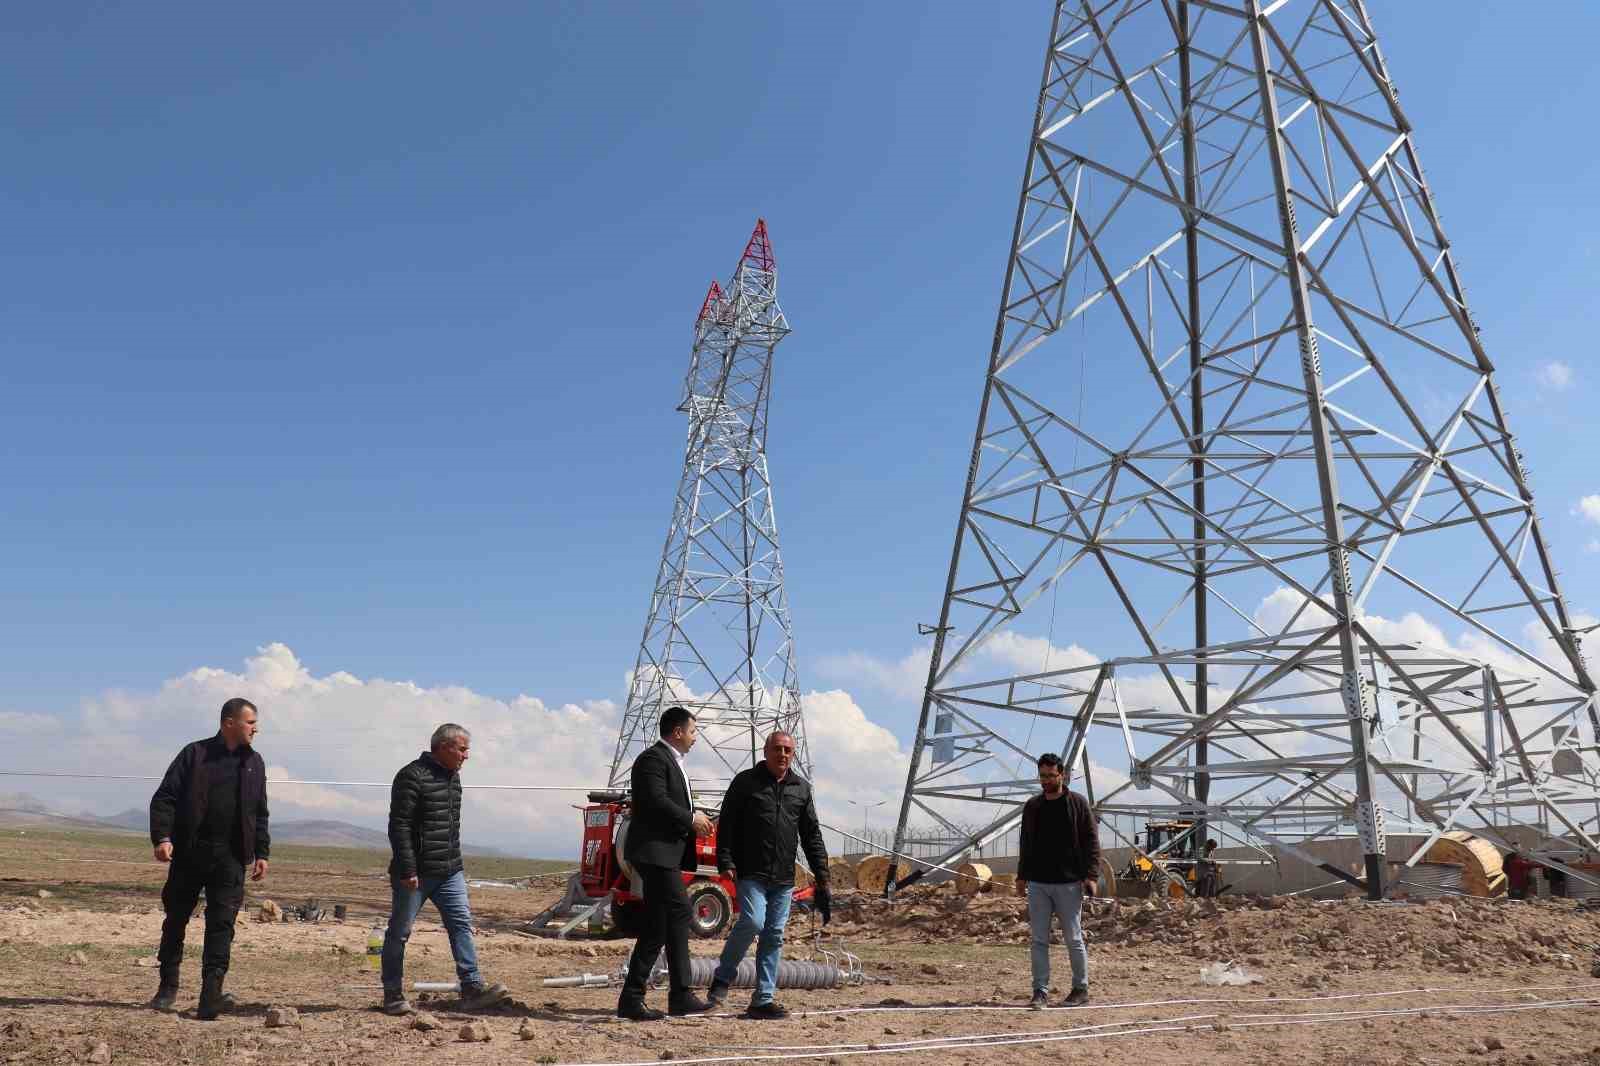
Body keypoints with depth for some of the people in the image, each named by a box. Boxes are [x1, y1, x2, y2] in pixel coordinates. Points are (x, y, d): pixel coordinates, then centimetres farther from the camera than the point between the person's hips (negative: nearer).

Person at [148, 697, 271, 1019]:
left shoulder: (254, 763, 12)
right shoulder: (195, 754, 0)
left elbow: (260, 814, 18)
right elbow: (164, 797, -4)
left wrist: (261, 852, 11)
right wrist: (162, 837, -17)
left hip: (230, 858, 2)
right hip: (189, 854, -2)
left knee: (222, 923, -8)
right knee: (176, 919, 10)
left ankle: (210, 994, -11)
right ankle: (168, 988, 27)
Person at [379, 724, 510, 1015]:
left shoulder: (452, 776, 13)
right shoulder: (412, 776, -14)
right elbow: (399, 826, -17)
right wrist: (407, 870, -20)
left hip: (450, 872, 7)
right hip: (416, 873, -7)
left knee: (462, 924, -2)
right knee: (400, 932, 5)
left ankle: (473, 988, -4)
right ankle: (393, 995, 16)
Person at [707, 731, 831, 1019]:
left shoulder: (801, 788, 13)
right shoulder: (746, 782, 1)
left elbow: (812, 834, 15)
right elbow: (726, 825, -1)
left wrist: (821, 873, 8)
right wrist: (725, 862, -12)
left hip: (783, 878, 5)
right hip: (751, 873, -4)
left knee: (775, 936, 5)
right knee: (752, 922, -20)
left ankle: (764, 999, 12)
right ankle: (723, 977, 2)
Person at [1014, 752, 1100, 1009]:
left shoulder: (1078, 804, -3)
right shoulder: (1032, 806, 10)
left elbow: (1092, 841, -5)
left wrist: (1091, 875, -13)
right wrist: (1021, 876, 13)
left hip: (1068, 884, -4)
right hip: (1037, 884, 4)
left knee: (1073, 938, 5)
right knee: (1039, 940, 4)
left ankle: (1081, 989, 19)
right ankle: (1040, 991, 9)